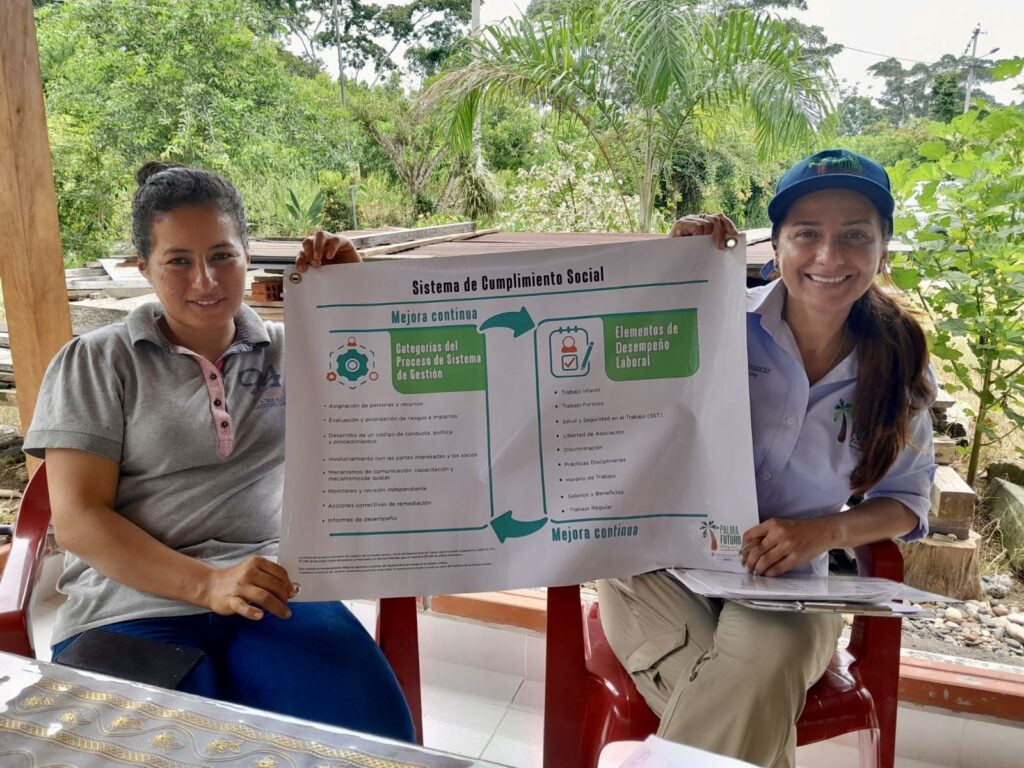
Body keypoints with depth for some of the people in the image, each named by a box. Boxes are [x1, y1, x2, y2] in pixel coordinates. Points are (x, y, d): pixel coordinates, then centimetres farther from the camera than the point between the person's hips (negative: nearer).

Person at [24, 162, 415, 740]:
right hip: (135, 607, -1)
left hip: (278, 594, 2)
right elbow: (78, 520, -1)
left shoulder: (290, 350, 13)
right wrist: (207, 584, -16)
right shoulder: (94, 363, 6)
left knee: (377, 736, -21)